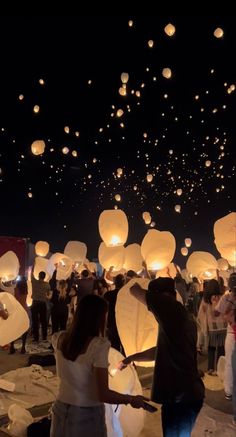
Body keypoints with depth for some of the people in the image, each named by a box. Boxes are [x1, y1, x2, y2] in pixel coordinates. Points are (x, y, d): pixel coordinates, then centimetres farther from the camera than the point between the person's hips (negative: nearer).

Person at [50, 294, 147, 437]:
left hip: (62, 410, 5)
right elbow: (103, 395, -23)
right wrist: (132, 399, -8)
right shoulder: (99, 346, -24)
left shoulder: (60, 339, -7)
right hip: (87, 415, -5)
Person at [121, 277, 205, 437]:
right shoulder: (180, 317, 10)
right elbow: (162, 351, 19)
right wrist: (132, 357, 18)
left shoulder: (174, 309, -18)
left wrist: (133, 281, 8)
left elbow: (135, 291, -14)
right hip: (184, 393, 9)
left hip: (182, 396, -9)